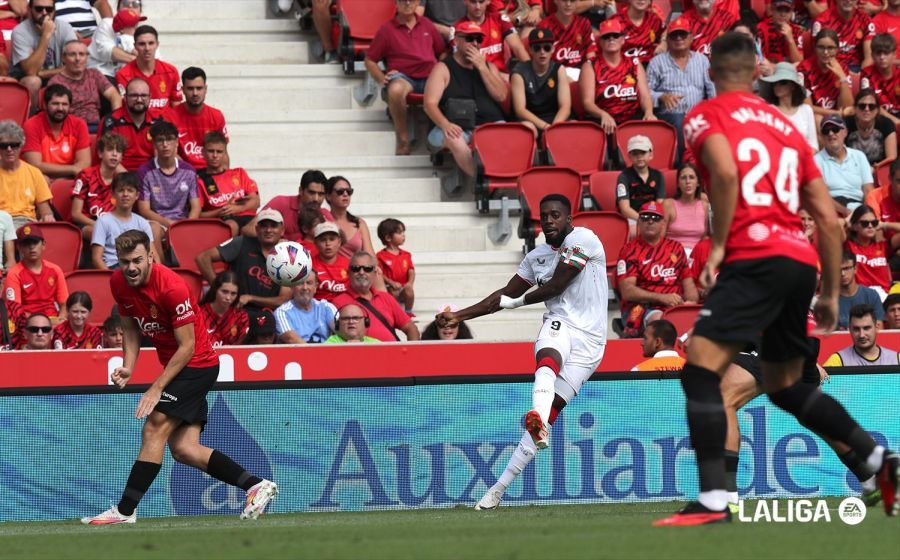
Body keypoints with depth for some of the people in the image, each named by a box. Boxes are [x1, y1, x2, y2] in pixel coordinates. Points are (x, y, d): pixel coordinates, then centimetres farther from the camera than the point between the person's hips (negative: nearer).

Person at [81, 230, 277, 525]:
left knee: (154, 430, -15)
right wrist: (128, 367, -4)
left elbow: (187, 347, -21)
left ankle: (124, 511, -12)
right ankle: (257, 486, 5)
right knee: (183, 449, 0)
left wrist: (157, 388, -22)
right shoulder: (119, 283, -3)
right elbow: (131, 326, 13)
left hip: (197, 365, -8)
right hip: (174, 365, 8)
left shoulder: (172, 287, -25)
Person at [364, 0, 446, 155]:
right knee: (395, 90, -41)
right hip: (403, 76, -3)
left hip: (429, 76, 3)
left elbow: (442, 52, 26)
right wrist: (381, 79, -5)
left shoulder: (427, 25, 19)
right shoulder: (387, 29, 10)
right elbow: (370, 60, 12)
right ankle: (403, 140, -28)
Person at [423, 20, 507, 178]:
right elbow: (430, 104, -3)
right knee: (456, 141, -38)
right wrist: (445, 124, -23)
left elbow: (501, 96, 5)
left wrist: (481, 67, 0)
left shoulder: (488, 67, 22)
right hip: (458, 128, -3)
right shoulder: (443, 69, 9)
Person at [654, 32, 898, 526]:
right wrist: (830, 293, 25)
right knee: (785, 386, 23)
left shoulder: (705, 115, 4)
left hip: (755, 256, -7)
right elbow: (828, 218, 20)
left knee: (700, 368, -10)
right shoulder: (784, 125, 23)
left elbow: (726, 173, -18)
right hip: (802, 259, 7)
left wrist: (717, 246, -10)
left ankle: (713, 500, -22)